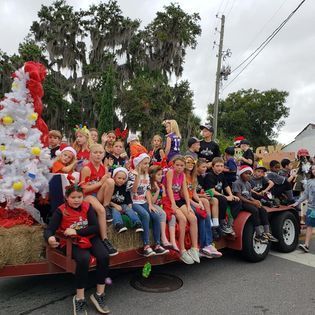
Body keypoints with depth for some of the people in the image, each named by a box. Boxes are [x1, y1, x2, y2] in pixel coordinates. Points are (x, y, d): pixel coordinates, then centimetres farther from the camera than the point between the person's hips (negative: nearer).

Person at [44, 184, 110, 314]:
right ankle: (79, 299, -13)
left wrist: (76, 231, -21)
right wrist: (50, 238, -38)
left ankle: (99, 295, -7)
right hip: (72, 242, -2)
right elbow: (49, 230, -13)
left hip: (90, 238, 3)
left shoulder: (87, 207, -3)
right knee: (84, 259, -34)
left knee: (104, 256, -25)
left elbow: (95, 228, -9)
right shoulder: (61, 211, -8)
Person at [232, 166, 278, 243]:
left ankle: (267, 233, -14)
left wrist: (255, 201, -6)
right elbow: (239, 197, -17)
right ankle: (258, 234, -25)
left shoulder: (248, 184, 19)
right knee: (255, 210, -30)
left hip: (248, 201, 8)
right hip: (241, 203, -8)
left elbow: (249, 196, 17)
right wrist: (252, 202, -19)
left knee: (263, 210, -13)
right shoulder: (237, 183, -9)